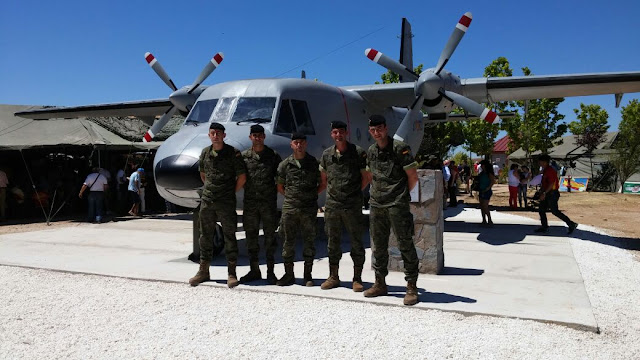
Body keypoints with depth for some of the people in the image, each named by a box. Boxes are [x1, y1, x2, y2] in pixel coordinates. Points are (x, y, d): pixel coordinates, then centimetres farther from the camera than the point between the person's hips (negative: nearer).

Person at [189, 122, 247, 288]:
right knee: (205, 236, 10)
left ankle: (231, 273, 7)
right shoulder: (205, 153, 9)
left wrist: (231, 192, 3)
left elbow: (242, 177, -3)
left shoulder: (233, 153, -5)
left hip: (226, 202, -4)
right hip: (207, 200, 5)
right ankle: (203, 271, 20)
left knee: (229, 237, 0)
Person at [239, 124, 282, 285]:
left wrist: (274, 191, -5)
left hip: (269, 202, -2)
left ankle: (270, 272, 11)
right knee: (251, 236, 8)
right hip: (250, 202, 2)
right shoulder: (244, 156, 7)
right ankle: (254, 271, 19)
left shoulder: (273, 155, 3)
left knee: (270, 236, 2)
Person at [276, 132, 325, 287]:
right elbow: (279, 186, 14)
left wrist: (312, 195, 3)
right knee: (288, 241, 4)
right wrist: (290, 197, 6)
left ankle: (308, 275, 15)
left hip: (309, 209, -1)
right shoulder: (285, 164, 6)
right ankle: (288, 274, 15)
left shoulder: (314, 163, 4)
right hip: (289, 208, 1)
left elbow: (323, 183, 12)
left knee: (309, 241, 4)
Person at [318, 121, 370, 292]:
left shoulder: (358, 152, -4)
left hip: (352, 205, -4)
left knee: (356, 242, 2)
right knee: (332, 242, 11)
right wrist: (333, 191, 12)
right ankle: (333, 277, 23)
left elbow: (366, 177, 2)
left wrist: (354, 192, 6)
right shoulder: (326, 154, 7)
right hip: (332, 205, 4)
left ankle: (357, 279, 12)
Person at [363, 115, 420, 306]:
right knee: (379, 246, 13)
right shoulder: (371, 151, 11)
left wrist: (401, 195, 4)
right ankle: (380, 284, 25)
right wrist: (377, 192, 12)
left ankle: (411, 287, 5)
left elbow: (413, 177, -5)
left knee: (405, 245, -3)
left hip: (397, 205, -6)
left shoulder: (400, 148, -8)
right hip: (376, 204, 6)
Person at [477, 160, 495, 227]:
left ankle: (490, 221, -2)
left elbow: (493, 181, -21)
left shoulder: (489, 173, -11)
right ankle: (484, 221, 16)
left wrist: (487, 188, -22)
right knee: (482, 206, 9)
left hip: (487, 192, -8)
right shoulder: (481, 173, 12)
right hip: (481, 191, 8)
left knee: (485, 207, -10)